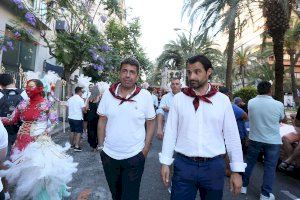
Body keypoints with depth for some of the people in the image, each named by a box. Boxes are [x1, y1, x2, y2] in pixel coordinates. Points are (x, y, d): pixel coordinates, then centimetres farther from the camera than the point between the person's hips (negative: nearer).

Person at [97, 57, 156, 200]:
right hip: (109, 155, 3)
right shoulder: (108, 94, -5)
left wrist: (146, 149, -6)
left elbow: (150, 124, -3)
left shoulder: (145, 96, -10)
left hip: (134, 156, -3)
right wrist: (100, 146, 2)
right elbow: (102, 121, 3)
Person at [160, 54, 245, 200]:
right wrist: (165, 162, 0)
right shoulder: (178, 98, -2)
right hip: (183, 164, 0)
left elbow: (232, 136, 0)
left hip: (214, 166, 1)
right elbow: (170, 132, 0)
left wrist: (236, 170, 1)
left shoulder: (223, 100, -3)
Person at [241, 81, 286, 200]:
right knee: (270, 167, 10)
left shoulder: (251, 103, -8)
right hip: (273, 141, -2)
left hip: (255, 139, 2)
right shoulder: (278, 105, -14)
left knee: (249, 163, 16)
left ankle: (243, 185, 28)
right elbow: (283, 119, 5)